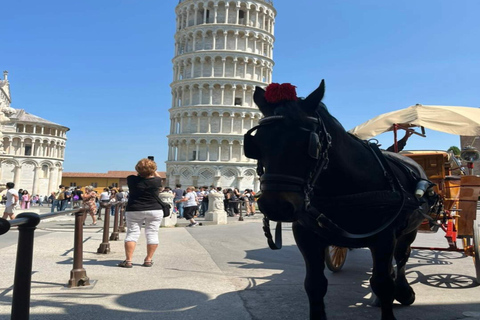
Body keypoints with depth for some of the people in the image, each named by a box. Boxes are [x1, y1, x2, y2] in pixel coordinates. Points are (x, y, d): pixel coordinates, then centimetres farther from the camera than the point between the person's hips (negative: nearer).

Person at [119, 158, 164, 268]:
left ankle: (128, 260, 1)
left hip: (134, 211, 0)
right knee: (152, 234, 6)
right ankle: (148, 260, 10)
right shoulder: (156, 181, -7)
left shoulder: (131, 180, -8)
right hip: (155, 211, 0)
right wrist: (153, 171, 26)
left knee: (132, 233, 5)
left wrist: (141, 173, 23)